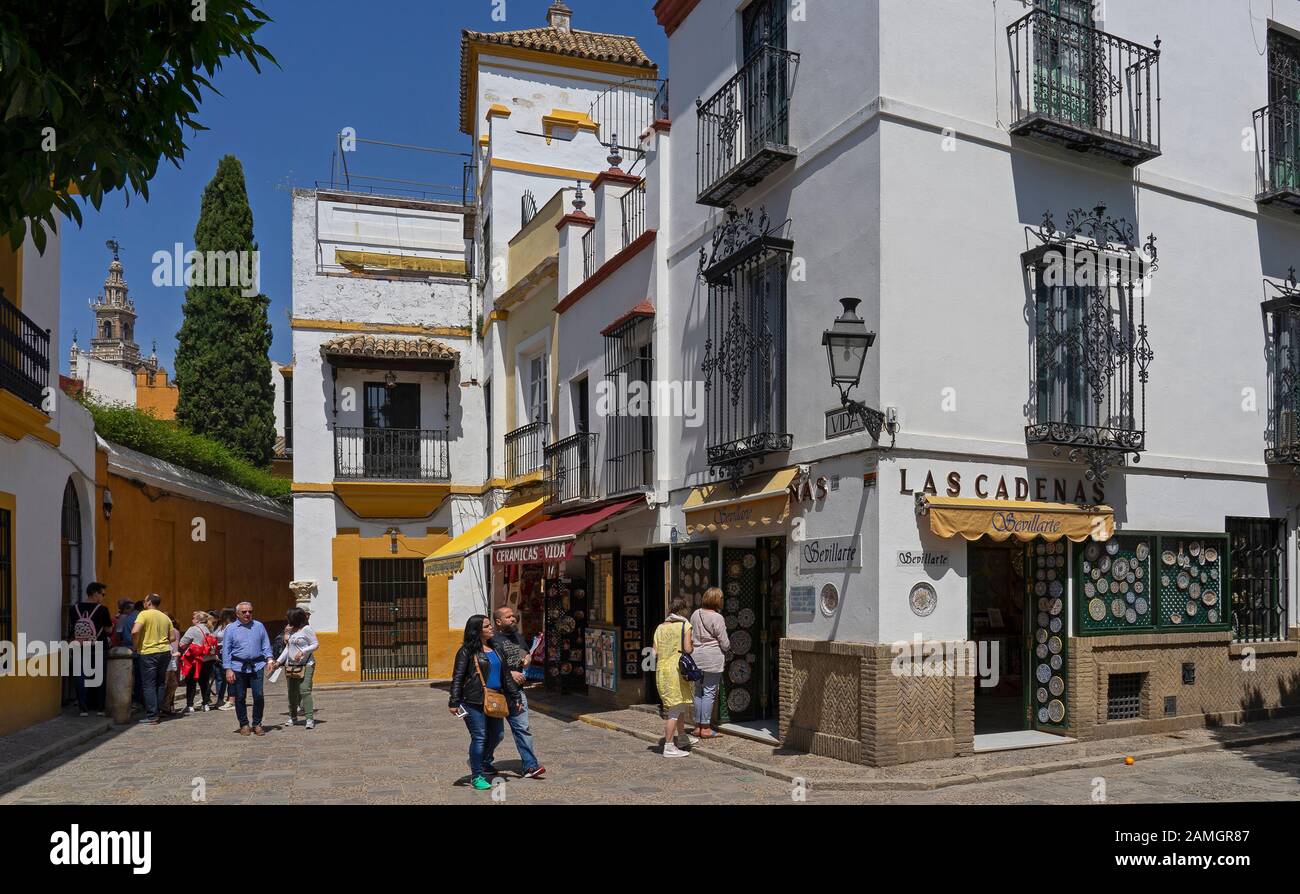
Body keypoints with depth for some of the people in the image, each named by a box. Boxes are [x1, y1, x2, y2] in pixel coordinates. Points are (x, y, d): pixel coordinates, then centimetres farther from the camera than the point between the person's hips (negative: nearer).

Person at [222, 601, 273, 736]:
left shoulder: (259, 626, 10)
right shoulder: (231, 629, 4)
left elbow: (266, 645, 12)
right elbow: (226, 650, 2)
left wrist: (269, 658, -4)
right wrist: (228, 669, -5)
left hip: (257, 666, 1)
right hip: (238, 667, -1)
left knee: (259, 696, -5)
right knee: (240, 697, 5)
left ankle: (257, 724, 10)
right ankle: (244, 725, 18)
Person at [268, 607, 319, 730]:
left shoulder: (306, 629, -8)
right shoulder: (291, 630, 12)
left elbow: (316, 644, -7)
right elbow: (287, 647, 19)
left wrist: (302, 651, -19)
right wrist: (278, 661, 12)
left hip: (306, 665, -7)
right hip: (291, 665, 7)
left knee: (304, 691, -15)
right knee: (292, 692, 12)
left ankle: (310, 719, -14)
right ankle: (292, 717, 27)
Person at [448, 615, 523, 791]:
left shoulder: (497, 650, 14)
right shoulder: (467, 651, -6)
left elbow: (506, 676, 20)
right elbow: (457, 677, -9)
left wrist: (516, 697, 18)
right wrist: (454, 702, -16)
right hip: (474, 702, -7)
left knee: (497, 734, 11)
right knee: (479, 737, -3)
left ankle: (481, 761, 37)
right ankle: (476, 776, 12)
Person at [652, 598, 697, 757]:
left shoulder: (660, 627, 9)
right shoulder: (685, 625, -5)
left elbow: (655, 652, 6)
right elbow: (688, 649, -12)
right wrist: (693, 645, 9)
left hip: (661, 669, 6)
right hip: (677, 669, -6)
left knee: (680, 704, 23)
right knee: (674, 708, -3)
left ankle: (682, 736, 36)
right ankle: (669, 747, -3)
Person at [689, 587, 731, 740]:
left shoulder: (695, 614, 5)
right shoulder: (717, 618, -13)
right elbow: (725, 644, -9)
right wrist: (728, 647, 12)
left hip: (696, 657, 6)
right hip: (712, 659, -6)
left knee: (698, 692, 13)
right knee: (709, 693, 0)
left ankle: (698, 726, 19)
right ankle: (706, 728, 3)